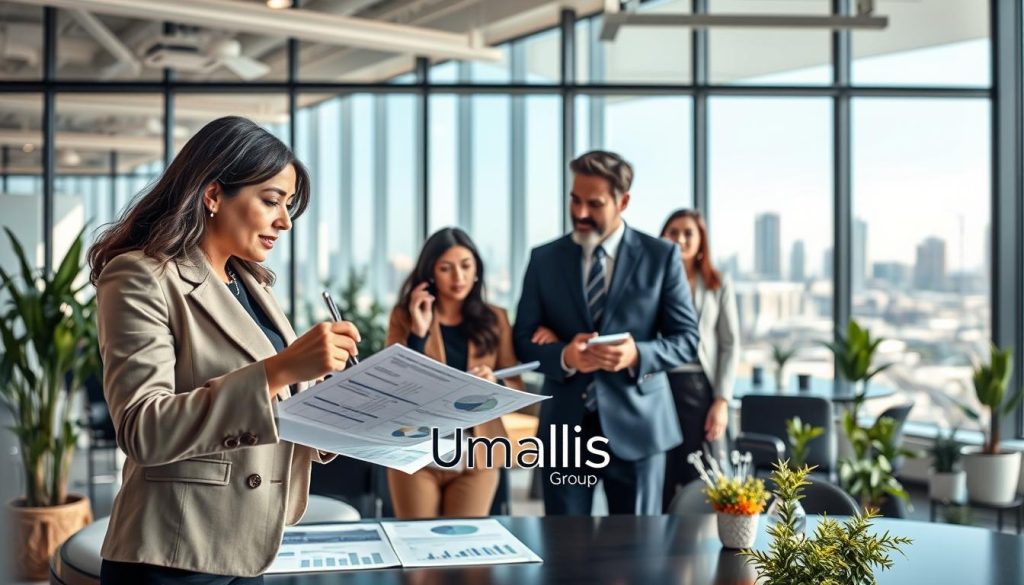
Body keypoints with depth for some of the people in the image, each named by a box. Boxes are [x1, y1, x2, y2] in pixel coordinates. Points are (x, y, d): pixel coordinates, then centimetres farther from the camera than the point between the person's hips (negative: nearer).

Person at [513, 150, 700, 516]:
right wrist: (564, 356, -17)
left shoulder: (660, 256, 1)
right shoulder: (544, 259, 6)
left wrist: (636, 355, -20)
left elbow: (686, 339, 0)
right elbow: (524, 340, 5)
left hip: (634, 425, -1)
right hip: (566, 425, 1)